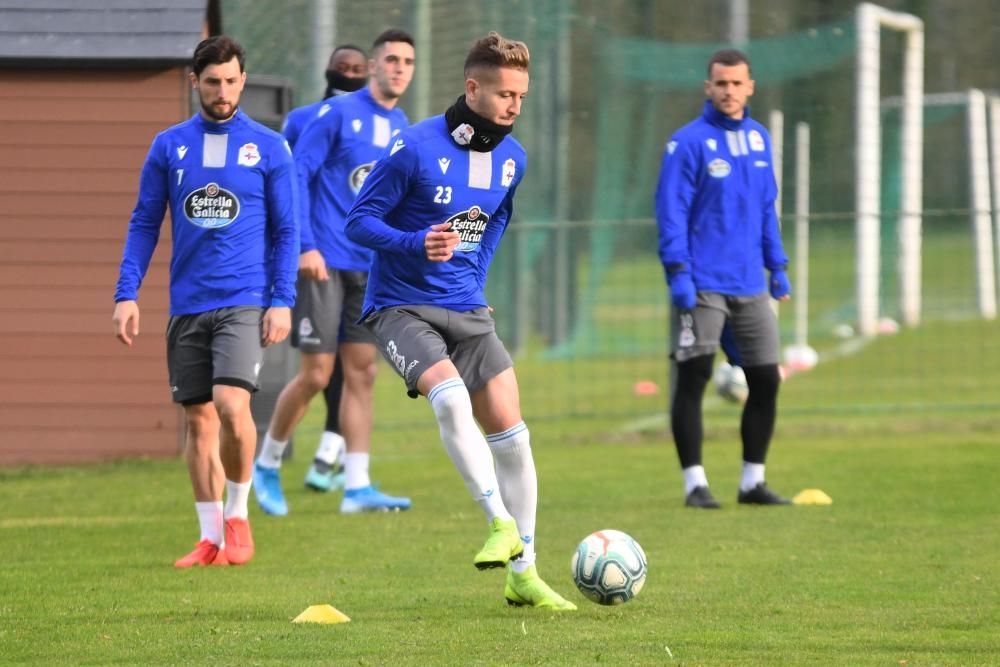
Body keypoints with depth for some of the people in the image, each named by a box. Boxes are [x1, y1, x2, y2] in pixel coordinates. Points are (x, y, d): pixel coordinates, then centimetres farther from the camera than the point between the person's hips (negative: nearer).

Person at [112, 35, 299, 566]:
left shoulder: (268, 148, 2)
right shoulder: (169, 147, 7)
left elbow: (286, 231, 4)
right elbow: (144, 224, 10)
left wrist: (283, 301, -5)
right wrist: (127, 293, 1)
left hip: (245, 303, -3)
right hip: (187, 304, 3)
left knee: (232, 406, -19)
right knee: (198, 421, 5)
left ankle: (237, 516, 1)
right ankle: (210, 537, 14)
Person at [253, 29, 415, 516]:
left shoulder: (402, 129, 11)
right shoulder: (339, 113, -9)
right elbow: (296, 173, -11)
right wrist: (304, 246, -17)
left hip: (370, 269, 6)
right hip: (325, 262, -6)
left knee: (362, 371, 2)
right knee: (316, 374, -5)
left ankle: (356, 488, 3)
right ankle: (265, 466, 14)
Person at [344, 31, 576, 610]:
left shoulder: (512, 159, 3)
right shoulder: (416, 148, -16)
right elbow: (360, 220, -13)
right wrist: (417, 244, -28)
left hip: (466, 310, 6)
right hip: (401, 307, -6)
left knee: (510, 431, -1)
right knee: (450, 395, -32)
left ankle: (523, 573, 8)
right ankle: (501, 525, -30)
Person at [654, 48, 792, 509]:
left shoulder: (759, 139, 12)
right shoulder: (689, 142, -7)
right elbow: (671, 211, -10)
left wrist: (777, 265, 15)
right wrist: (678, 272, -17)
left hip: (750, 284, 6)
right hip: (703, 286, -6)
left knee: (765, 380, 5)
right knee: (693, 380, -5)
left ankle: (753, 480, 15)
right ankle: (695, 483, 1)